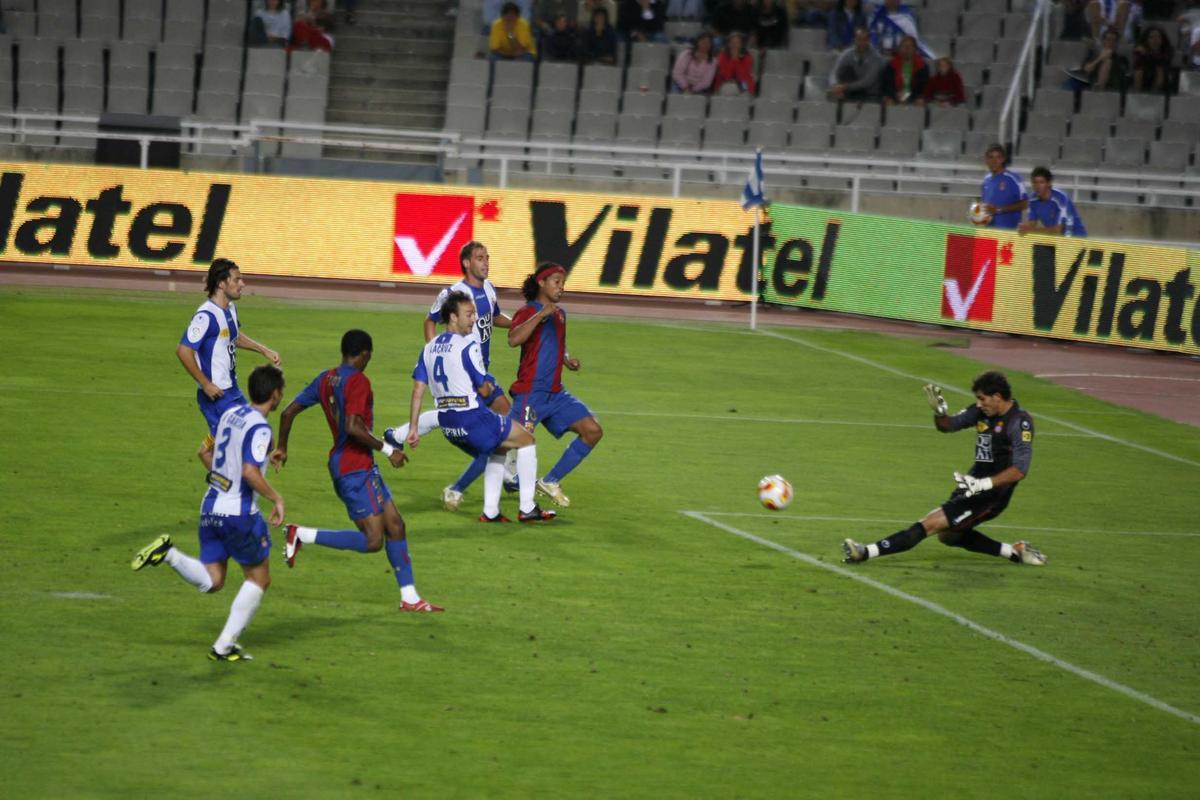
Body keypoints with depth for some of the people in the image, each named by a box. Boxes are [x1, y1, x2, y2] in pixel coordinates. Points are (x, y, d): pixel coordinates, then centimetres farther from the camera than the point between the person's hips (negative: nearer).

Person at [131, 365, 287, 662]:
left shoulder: (229, 414, 7)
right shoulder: (259, 427, -17)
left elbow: (207, 454, 20)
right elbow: (250, 472, -27)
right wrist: (277, 498, -15)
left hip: (211, 506, 7)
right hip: (239, 513, -7)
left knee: (211, 582, 14)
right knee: (259, 579, 11)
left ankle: (168, 554, -10)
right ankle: (225, 646, 8)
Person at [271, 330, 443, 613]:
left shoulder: (326, 379, 11)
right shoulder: (358, 381, -14)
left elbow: (289, 412, 14)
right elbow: (353, 427, -26)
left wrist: (282, 448, 28)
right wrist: (387, 450, -15)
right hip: (355, 469, -10)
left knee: (395, 525, 11)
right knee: (372, 541, -11)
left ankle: (409, 598, 12)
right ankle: (302, 535, -9)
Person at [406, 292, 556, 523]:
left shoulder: (429, 348, 9)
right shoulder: (468, 346, -13)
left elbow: (418, 389, 7)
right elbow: (484, 390, -12)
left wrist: (413, 428, 8)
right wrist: (490, 386, 11)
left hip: (446, 423, 8)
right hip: (473, 418, -8)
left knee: (499, 450, 28)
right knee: (526, 440, 9)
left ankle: (490, 512, 19)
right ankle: (527, 509, 5)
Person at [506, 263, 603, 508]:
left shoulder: (559, 313, 16)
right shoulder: (528, 312, -9)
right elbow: (514, 339, -30)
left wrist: (568, 360, 13)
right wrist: (540, 314, -31)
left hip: (555, 393, 8)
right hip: (530, 393, -8)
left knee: (593, 431, 2)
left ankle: (551, 481, 10)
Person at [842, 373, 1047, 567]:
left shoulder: (1020, 421, -18)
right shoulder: (982, 411, 4)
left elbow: (1020, 470, -25)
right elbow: (947, 425, 12)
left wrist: (984, 484, -33)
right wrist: (939, 412, -11)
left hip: (991, 496, -10)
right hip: (974, 487, 10)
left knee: (930, 524, -15)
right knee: (948, 535, 23)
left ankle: (867, 553, -20)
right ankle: (1015, 552, 22)